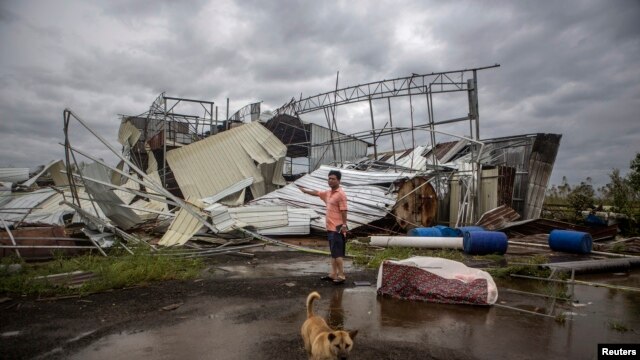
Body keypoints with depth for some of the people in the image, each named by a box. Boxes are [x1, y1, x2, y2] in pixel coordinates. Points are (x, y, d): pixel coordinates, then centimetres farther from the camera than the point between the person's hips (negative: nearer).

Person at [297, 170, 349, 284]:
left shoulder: (341, 194, -13)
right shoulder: (328, 193, 13)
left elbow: (344, 211, -18)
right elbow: (317, 193, 29)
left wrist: (344, 225, -23)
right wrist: (304, 190, 36)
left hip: (337, 229, -9)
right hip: (330, 228, 9)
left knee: (337, 253, -7)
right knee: (333, 253, 14)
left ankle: (341, 276, -1)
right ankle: (333, 274, 21)